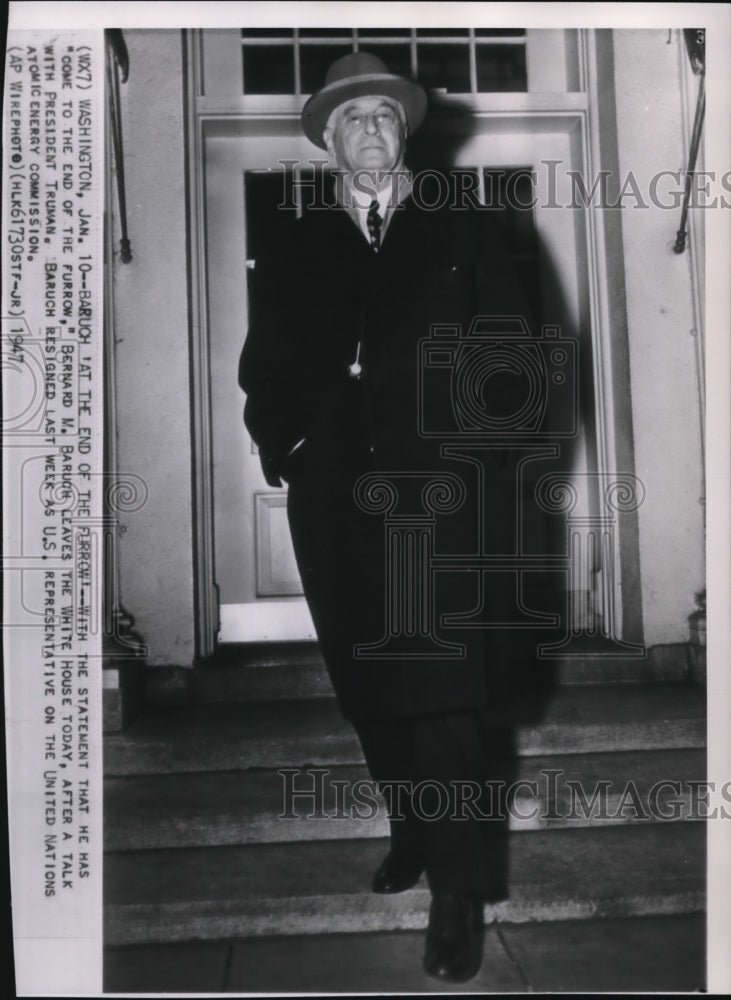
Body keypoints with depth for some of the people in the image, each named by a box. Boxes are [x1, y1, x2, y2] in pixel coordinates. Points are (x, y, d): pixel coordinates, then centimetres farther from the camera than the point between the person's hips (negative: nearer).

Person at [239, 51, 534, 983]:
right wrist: (285, 444, 0)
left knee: (439, 685, -6)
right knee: (367, 684, 9)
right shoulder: (292, 251, 16)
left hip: (436, 490, -2)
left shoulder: (463, 232, 13)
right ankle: (411, 831, 29)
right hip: (333, 498, 3)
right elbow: (264, 367, 15)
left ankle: (456, 887, 5)